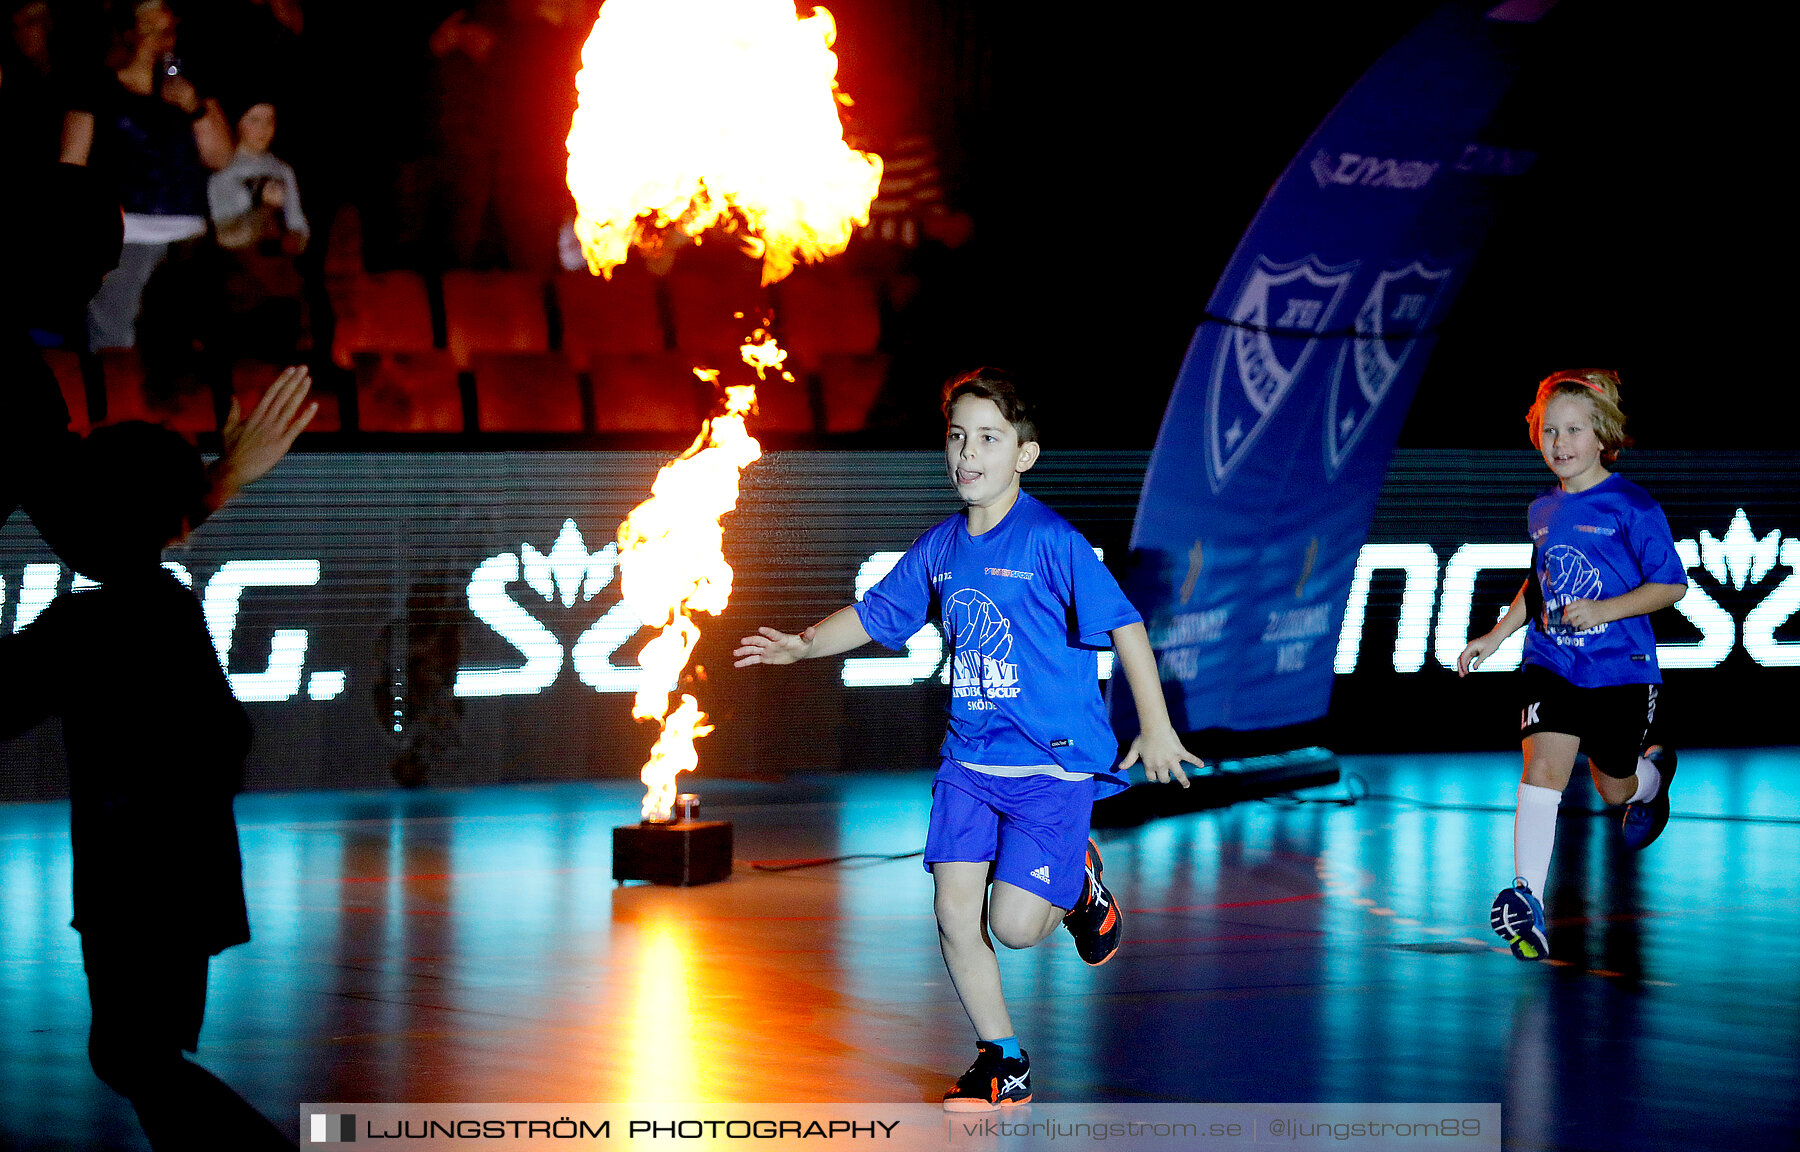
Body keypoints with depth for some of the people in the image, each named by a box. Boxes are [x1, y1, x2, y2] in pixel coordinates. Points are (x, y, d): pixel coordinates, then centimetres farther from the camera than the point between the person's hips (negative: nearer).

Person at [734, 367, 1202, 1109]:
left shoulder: (1051, 541, -12)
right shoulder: (939, 548, 7)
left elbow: (1124, 626, -13)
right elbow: (874, 615, 19)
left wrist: (1155, 728, -17)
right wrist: (804, 645, 3)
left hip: (1054, 760, -5)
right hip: (970, 756, 5)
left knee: (1014, 925, -11)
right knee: (955, 912, -5)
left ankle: (1080, 885, 24)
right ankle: (1002, 1064, 11)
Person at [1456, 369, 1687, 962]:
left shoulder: (1632, 507, -10)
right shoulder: (1542, 511, 7)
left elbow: (1670, 585, -9)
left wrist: (1602, 610, -20)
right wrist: (1495, 636, 17)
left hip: (1620, 667, -3)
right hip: (1551, 663, 3)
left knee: (1612, 788, 13)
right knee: (1542, 769, -17)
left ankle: (1655, 769, 50)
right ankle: (1527, 900, -22)